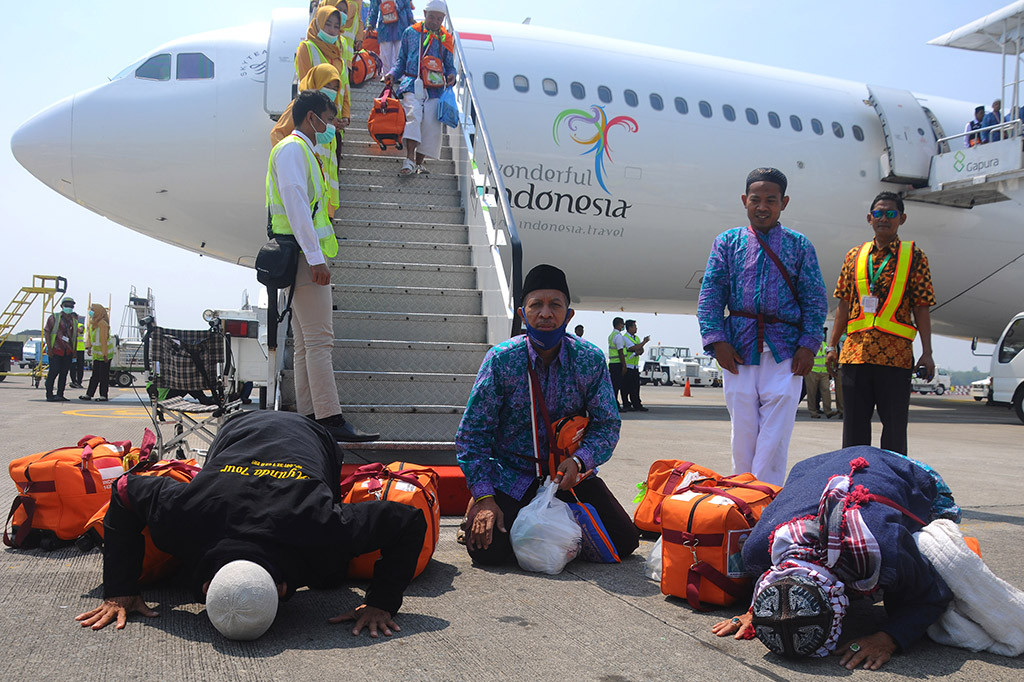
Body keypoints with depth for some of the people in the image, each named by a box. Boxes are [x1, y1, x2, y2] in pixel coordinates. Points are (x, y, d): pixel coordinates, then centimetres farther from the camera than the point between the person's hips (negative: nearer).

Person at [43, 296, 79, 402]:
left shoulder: (74, 320, 16)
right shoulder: (54, 317, 2)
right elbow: (46, 332, -2)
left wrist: (74, 351, 14)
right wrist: (49, 347, -11)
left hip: (68, 352, 5)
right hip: (56, 350, -5)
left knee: (64, 373, 5)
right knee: (53, 372, -9)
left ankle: (60, 395, 11)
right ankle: (49, 395, -4)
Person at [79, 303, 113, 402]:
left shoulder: (102, 324, -18)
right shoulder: (92, 322, 9)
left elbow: (104, 340, -20)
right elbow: (90, 336, 20)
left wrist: (104, 354, -20)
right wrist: (89, 347, 10)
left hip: (105, 353, -8)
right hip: (96, 353, 8)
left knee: (103, 375, -2)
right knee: (95, 375, 10)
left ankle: (103, 395, 4)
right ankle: (89, 395, 11)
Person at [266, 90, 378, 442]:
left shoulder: (301, 150, 25)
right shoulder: (293, 148, -7)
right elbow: (296, 204, -18)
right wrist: (315, 258, -23)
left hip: (306, 257, 11)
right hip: (304, 255, -11)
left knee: (306, 343, 8)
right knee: (320, 341, -14)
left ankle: (308, 415, 11)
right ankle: (331, 420, -15)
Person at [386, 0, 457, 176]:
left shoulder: (446, 39, 16)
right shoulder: (411, 32, 14)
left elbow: (449, 65, 19)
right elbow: (401, 59, 18)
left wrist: (451, 75, -4)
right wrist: (393, 73, 0)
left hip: (435, 88, 1)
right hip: (412, 83, -1)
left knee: (431, 122, -12)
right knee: (413, 114, -23)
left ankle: (419, 162, -4)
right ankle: (410, 159, -28)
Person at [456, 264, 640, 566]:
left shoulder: (591, 359, -9)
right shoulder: (501, 360, -14)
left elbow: (607, 425, -3)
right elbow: (472, 434, -10)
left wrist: (579, 461, -23)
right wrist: (484, 497, -19)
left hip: (570, 473, 2)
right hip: (511, 474, -2)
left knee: (623, 543, -7)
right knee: (488, 551, -21)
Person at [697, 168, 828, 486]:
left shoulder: (799, 245, 10)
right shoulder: (728, 241, 11)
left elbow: (815, 299, 7)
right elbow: (710, 294, 6)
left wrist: (809, 344, -4)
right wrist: (716, 340, -5)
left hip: (785, 351, -1)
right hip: (739, 350, 1)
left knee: (775, 434, -6)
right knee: (743, 430, 3)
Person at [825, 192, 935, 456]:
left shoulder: (914, 256, 5)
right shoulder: (855, 255, 13)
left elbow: (921, 309, 2)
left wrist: (927, 353, -3)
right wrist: (832, 345, 10)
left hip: (896, 355, -2)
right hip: (855, 352, 3)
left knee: (895, 427, 2)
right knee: (854, 425, 7)